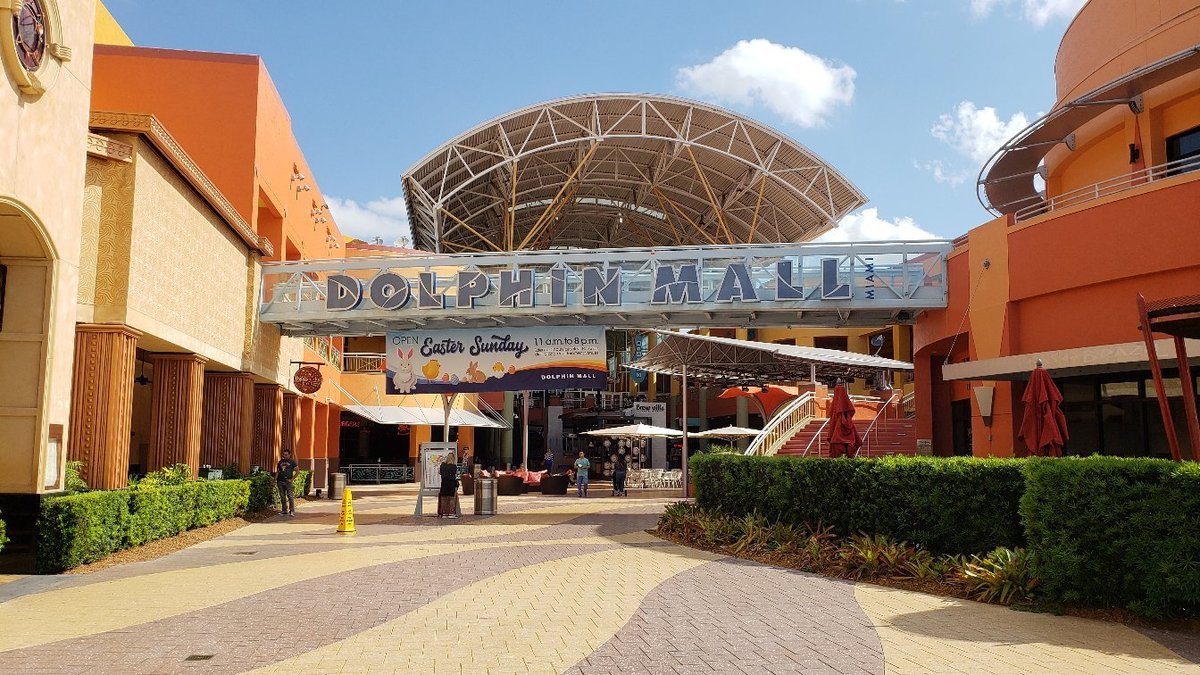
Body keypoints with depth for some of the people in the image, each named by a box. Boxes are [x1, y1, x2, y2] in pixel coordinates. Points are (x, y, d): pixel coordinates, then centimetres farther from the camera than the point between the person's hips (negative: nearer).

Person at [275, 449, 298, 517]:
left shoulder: (292, 462, 2)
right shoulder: (281, 461, 15)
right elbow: (277, 471, 18)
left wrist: (292, 479, -7)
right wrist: (275, 480, 8)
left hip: (287, 481, -5)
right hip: (280, 481, 5)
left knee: (290, 496, -10)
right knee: (282, 496, 6)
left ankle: (292, 511, -13)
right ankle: (284, 510, 14)